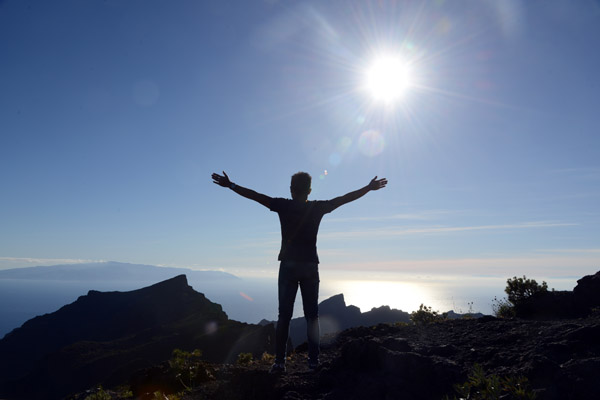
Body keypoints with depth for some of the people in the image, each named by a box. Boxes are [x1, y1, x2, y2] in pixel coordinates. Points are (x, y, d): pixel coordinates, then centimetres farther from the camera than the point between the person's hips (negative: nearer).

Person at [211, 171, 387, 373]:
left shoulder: (283, 205, -2)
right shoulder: (317, 207, 1)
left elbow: (255, 195, 2)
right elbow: (345, 198, 9)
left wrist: (230, 185, 13)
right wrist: (369, 187, 20)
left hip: (288, 265, 0)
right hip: (310, 266, 1)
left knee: (284, 315, 2)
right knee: (312, 315, 7)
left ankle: (279, 361, 1)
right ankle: (313, 360, 7)